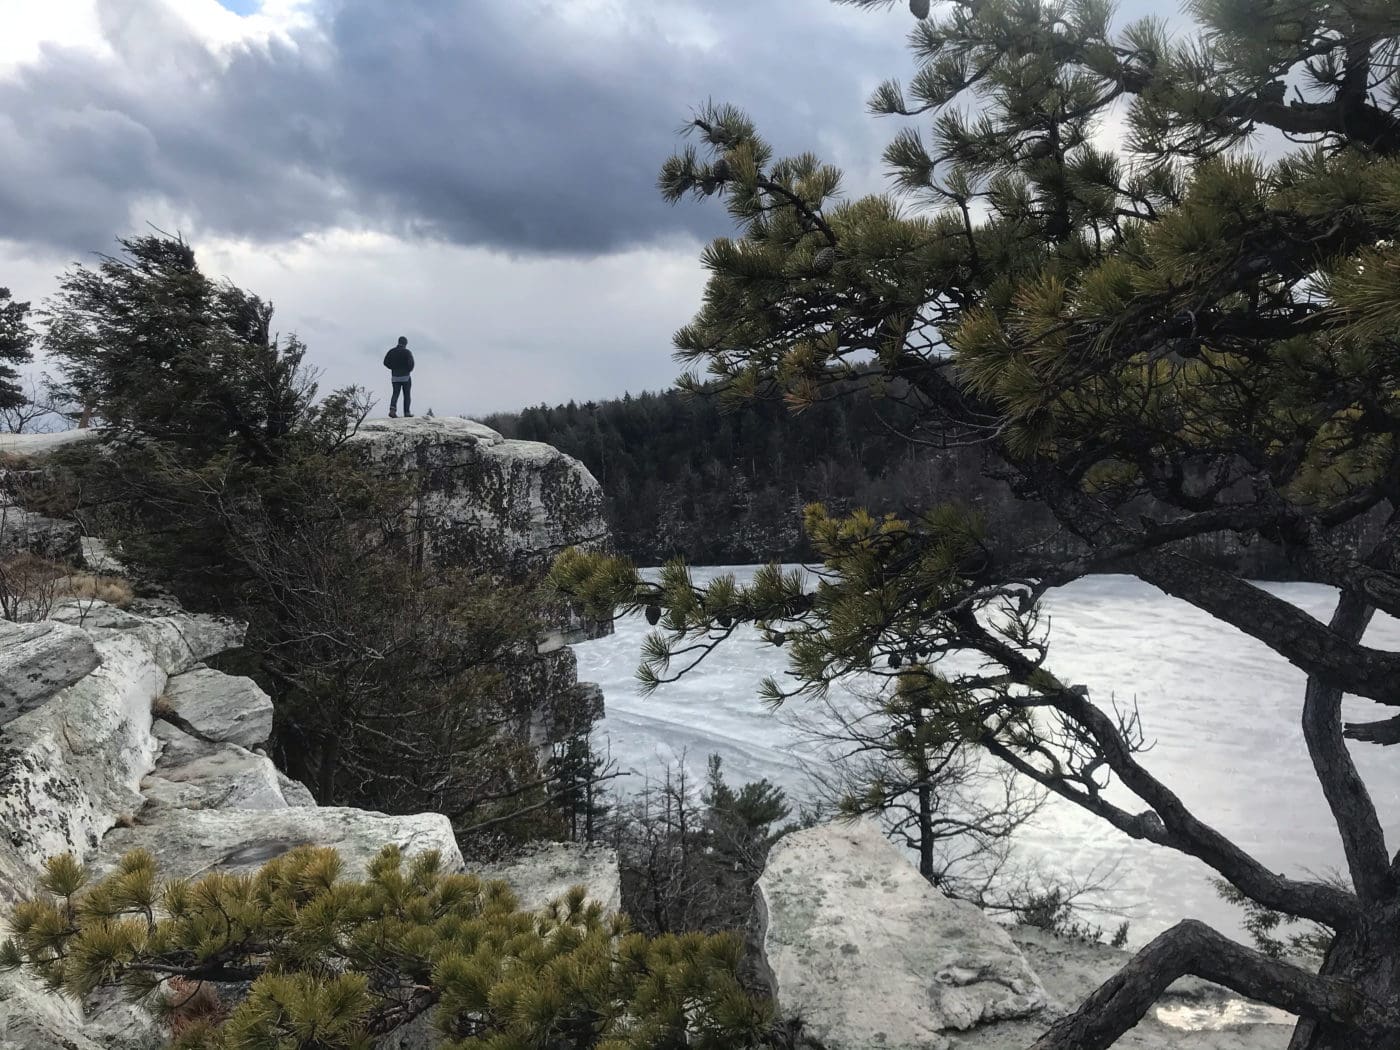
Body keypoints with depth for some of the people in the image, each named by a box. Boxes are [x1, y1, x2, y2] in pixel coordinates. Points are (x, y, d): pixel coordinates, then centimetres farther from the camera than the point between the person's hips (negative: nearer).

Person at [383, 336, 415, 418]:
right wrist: (409, 370, 1)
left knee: (395, 393, 6)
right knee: (407, 395, 6)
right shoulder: (406, 352, -10)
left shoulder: (392, 351, 4)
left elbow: (385, 362, 3)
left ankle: (392, 409, -16)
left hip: (395, 377, 4)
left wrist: (394, 368, 14)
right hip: (405, 376, -4)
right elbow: (411, 363, -19)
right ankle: (406, 412, 6)